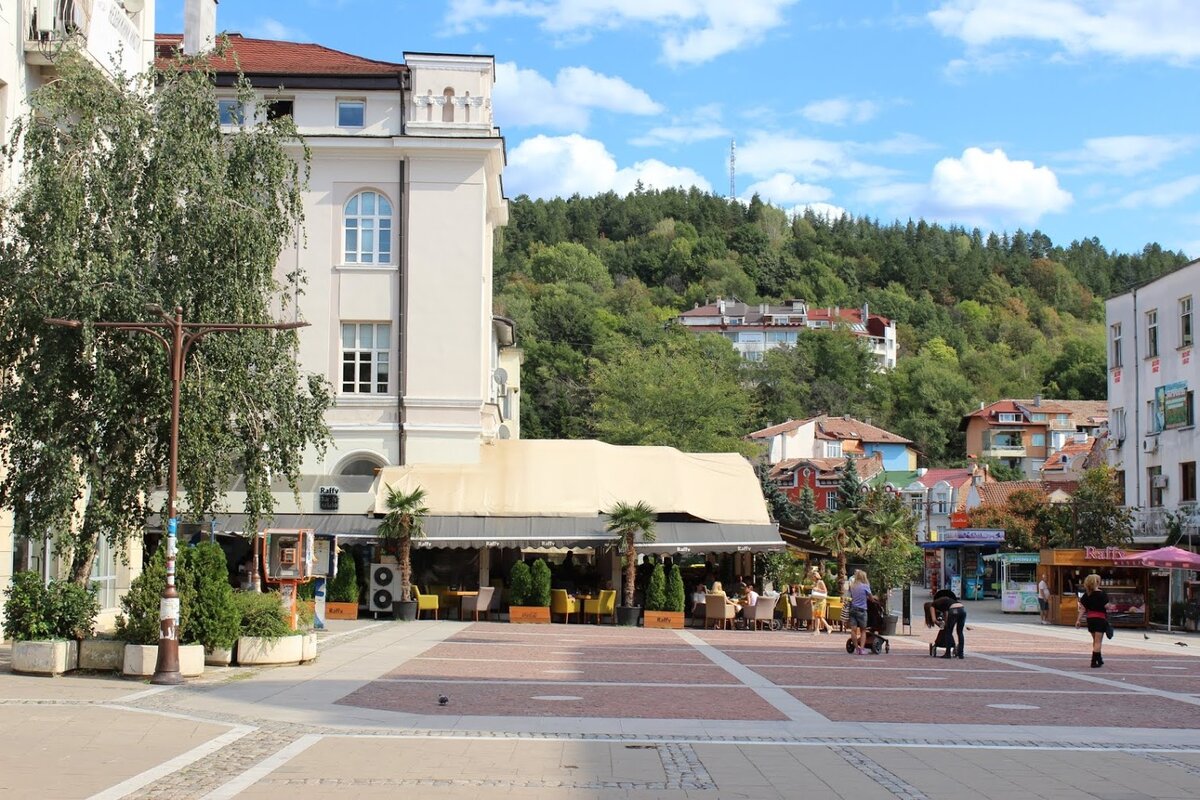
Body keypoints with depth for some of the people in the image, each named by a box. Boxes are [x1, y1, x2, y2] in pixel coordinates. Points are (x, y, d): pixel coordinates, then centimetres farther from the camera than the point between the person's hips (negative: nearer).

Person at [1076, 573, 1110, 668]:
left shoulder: (1087, 594, 3)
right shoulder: (1102, 594, -11)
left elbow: (1083, 608, 1)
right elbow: (1106, 606, -15)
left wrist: (1079, 620, 3)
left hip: (1090, 618, 5)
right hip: (1100, 618, -5)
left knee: (1095, 640, 19)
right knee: (1098, 641, -3)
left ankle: (1099, 660, 31)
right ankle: (1094, 662, -8)